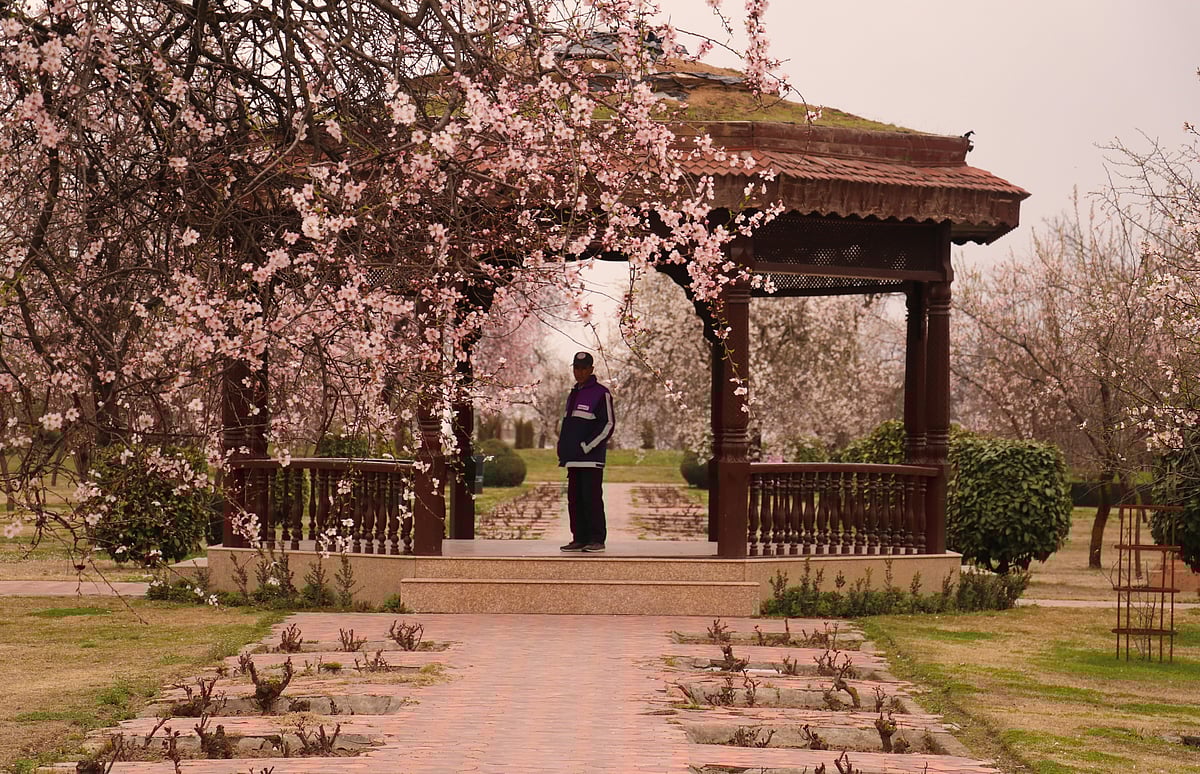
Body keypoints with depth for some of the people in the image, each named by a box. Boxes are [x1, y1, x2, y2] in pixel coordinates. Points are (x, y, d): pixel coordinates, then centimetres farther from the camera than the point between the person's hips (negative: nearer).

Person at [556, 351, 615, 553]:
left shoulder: (600, 393, -4)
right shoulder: (573, 394, 21)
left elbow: (608, 424, -9)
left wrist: (586, 446, -12)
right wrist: (563, 451, 14)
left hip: (591, 458, -8)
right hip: (573, 459, 8)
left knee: (592, 498, -9)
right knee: (574, 499, 7)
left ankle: (597, 539, -6)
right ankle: (580, 538, 12)